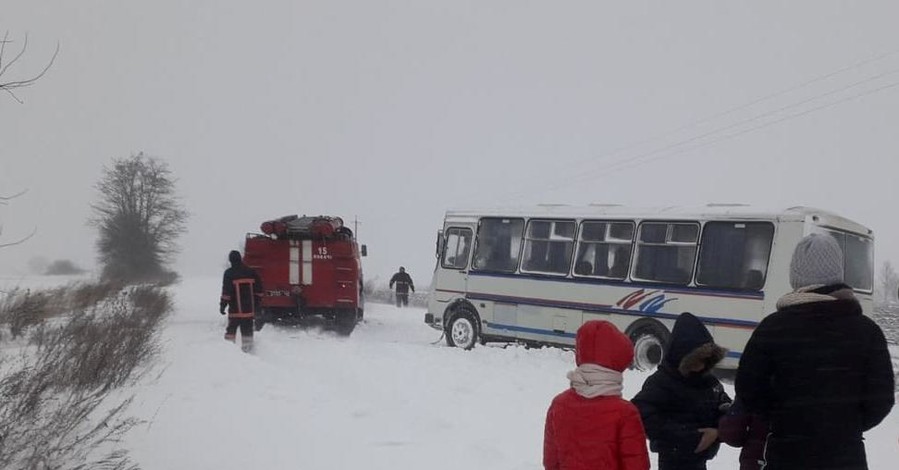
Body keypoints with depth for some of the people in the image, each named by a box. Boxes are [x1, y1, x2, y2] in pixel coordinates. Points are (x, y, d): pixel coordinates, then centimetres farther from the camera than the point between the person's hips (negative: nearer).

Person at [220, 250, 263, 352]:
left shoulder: (229, 273, -8)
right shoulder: (251, 272, 6)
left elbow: (226, 292, -11)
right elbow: (259, 290, 9)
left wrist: (222, 305, -4)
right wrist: (257, 303, 18)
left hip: (235, 310, -4)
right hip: (249, 309, 4)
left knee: (231, 329, 5)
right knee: (247, 331, 9)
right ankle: (247, 349, 9)